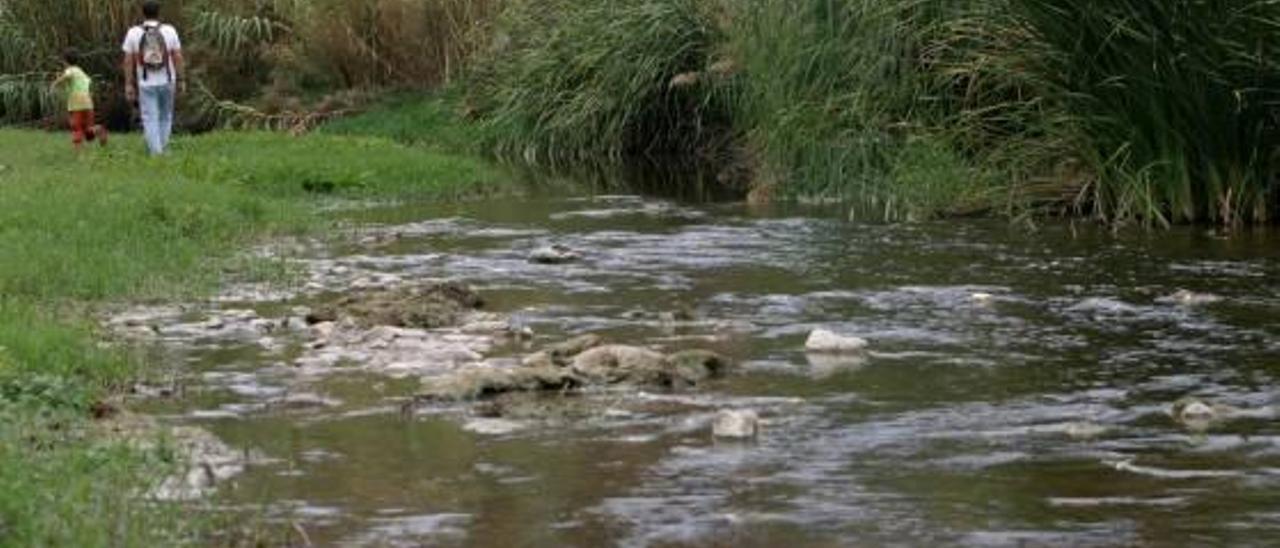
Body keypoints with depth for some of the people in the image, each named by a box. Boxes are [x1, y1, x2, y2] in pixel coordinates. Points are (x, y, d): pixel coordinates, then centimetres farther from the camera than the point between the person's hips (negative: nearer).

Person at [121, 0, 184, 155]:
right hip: (167, 82, 1)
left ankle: (156, 153, -10)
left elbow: (128, 61, -5)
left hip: (145, 84, -1)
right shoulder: (169, 31, -4)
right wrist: (181, 80, 4)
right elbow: (178, 57, -4)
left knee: (150, 120, 0)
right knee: (165, 117, 17)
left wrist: (129, 85, -1)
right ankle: (162, 148, 14)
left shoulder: (133, 33, -5)